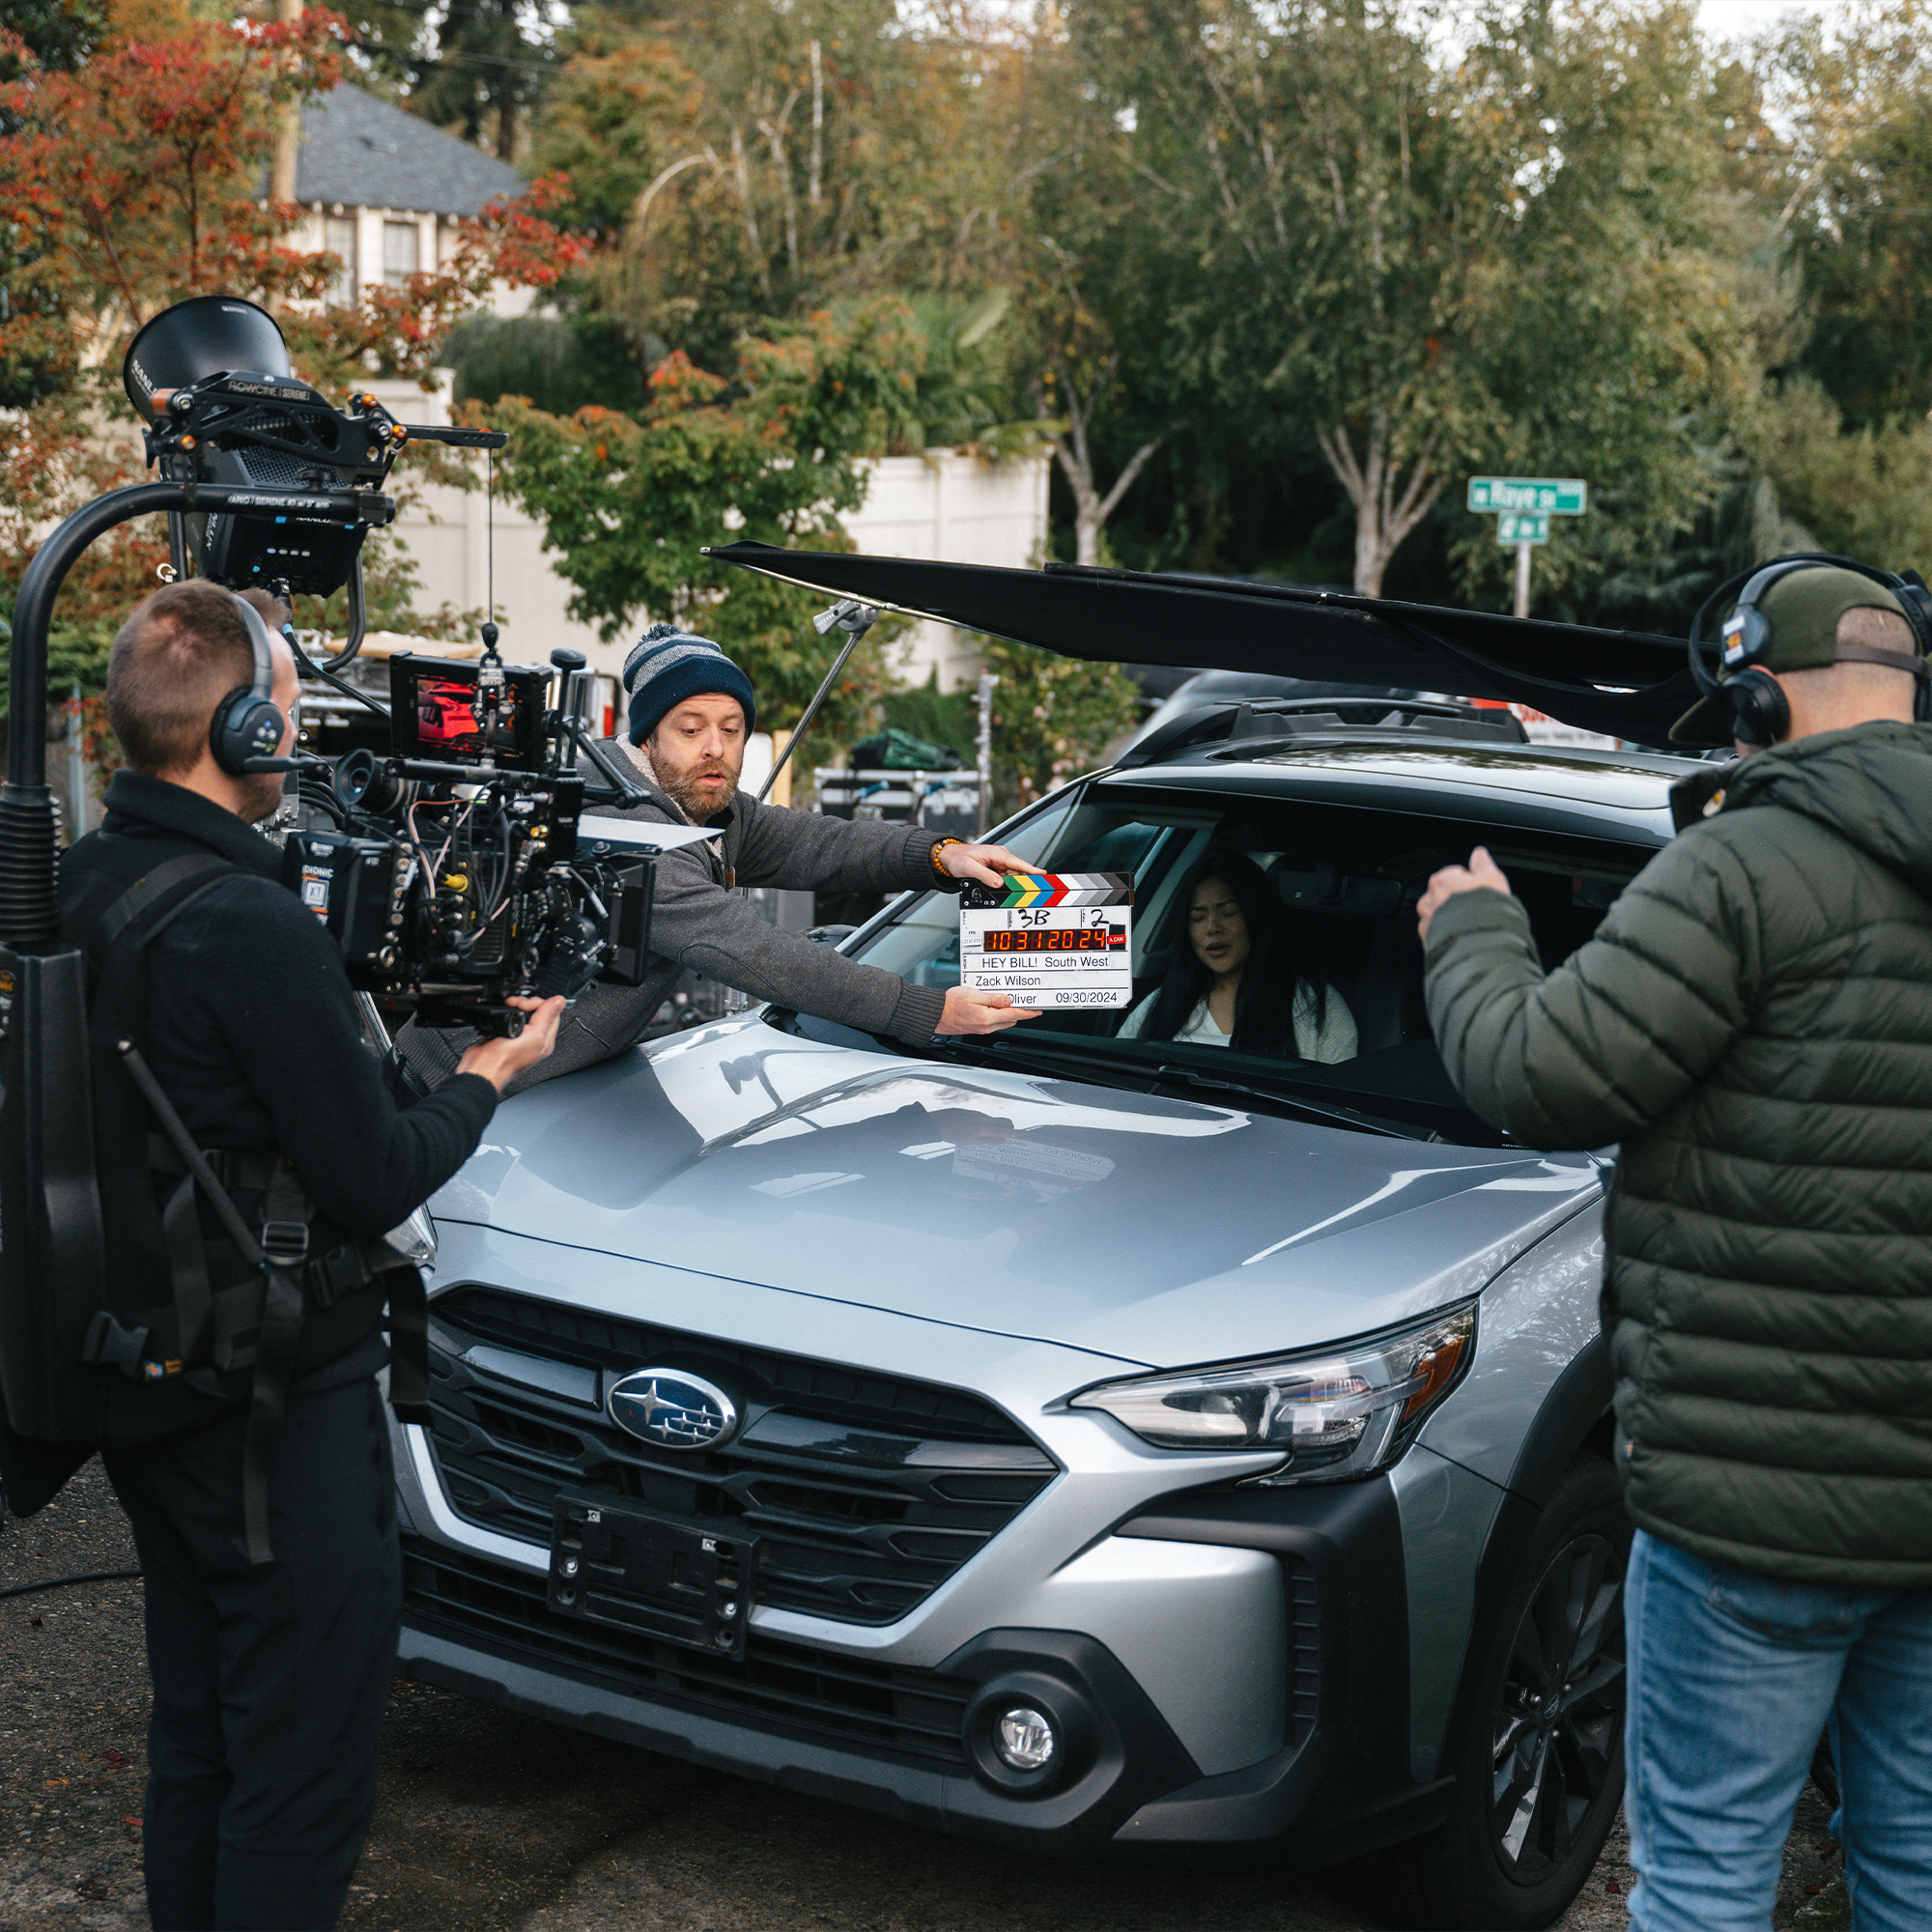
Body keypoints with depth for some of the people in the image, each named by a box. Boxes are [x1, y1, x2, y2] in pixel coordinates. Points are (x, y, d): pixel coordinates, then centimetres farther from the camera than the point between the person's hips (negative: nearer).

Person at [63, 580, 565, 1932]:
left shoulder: (81, 890, 3)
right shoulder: (252, 923, -24)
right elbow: (375, 1184, -18)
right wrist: (486, 1078, -1)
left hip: (145, 1369, 9)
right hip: (275, 1398, -9)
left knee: (197, 1731, 23)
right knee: (307, 1762, 4)